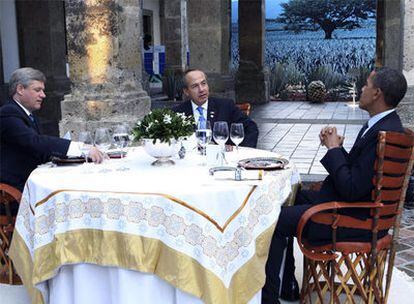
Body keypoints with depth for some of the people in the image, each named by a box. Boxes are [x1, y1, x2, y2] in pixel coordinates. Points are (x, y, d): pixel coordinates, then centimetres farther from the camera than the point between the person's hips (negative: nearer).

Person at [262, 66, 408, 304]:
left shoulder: (385, 134, -25)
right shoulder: (380, 125, 8)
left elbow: (352, 190, -26)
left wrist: (334, 149, -15)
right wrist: (336, 147, -2)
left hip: (358, 220, -11)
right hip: (349, 202, 11)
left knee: (276, 221, -14)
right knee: (287, 198, 16)